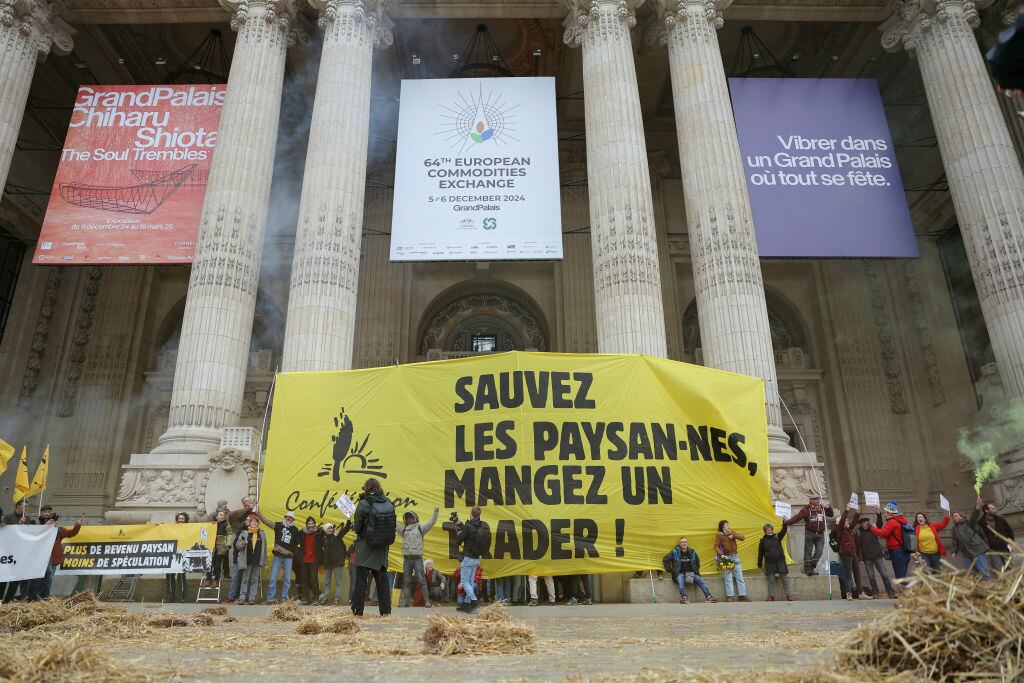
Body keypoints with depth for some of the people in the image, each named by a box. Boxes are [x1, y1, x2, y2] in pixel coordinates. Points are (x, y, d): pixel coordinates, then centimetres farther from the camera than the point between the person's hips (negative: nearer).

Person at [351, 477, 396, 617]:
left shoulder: (363, 504, -13)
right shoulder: (389, 504, -1)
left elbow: (357, 527, -10)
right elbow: (393, 526, 5)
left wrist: (353, 524, 10)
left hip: (365, 548, -4)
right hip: (382, 549, 4)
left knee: (361, 578, 5)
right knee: (382, 578, 12)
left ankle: (358, 611, 8)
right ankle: (385, 610, 14)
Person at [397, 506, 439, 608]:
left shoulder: (420, 528, 5)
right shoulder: (403, 529, 14)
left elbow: (431, 523, -4)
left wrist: (435, 513, -16)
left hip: (417, 558, -4)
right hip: (406, 558, 4)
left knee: (421, 580, -7)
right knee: (406, 581, 8)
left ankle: (427, 601, -3)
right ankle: (406, 601, 15)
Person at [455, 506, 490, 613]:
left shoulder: (468, 526, -19)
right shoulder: (484, 526, 1)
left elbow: (458, 541, -10)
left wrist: (460, 544, 13)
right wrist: (461, 526, 25)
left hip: (468, 558, -7)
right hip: (477, 559, 7)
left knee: (465, 582, 0)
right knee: (470, 581, 14)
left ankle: (474, 601, -15)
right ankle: (467, 604, 19)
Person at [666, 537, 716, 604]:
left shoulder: (692, 552, 10)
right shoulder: (675, 552, 0)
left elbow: (697, 561, 28)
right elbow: (666, 559, 4)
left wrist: (696, 569, 15)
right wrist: (670, 570, -1)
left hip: (691, 573, 4)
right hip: (680, 573, -3)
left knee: (700, 580, -21)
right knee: (680, 580, -36)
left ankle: (708, 597, -26)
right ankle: (684, 598, -49)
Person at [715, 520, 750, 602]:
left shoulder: (732, 533, 13)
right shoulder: (719, 535, -1)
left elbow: (743, 537, 5)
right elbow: (716, 546, -6)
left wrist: (734, 536, -9)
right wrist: (721, 554, -21)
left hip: (735, 557, 5)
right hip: (726, 558, -5)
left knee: (739, 577, 4)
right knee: (728, 578, -5)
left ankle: (742, 595, 8)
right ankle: (729, 596, -3)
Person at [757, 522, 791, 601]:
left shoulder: (777, 537, 5)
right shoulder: (763, 540, 4)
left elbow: (784, 531, -12)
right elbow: (760, 553, 8)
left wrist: (785, 523, -28)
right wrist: (759, 564, 9)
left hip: (780, 561, 0)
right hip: (769, 563, 0)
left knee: (784, 579, 2)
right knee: (771, 580, 2)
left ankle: (788, 595, 8)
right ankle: (771, 596, 8)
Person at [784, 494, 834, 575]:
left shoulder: (822, 508, 10)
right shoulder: (806, 509, -7)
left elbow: (831, 514, 21)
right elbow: (797, 517, -16)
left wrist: (829, 507, 0)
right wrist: (788, 522, -30)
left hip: (820, 534, 4)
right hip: (809, 533, -4)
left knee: (819, 551, -5)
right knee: (808, 551, -1)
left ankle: (811, 567, 7)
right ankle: (807, 569, 4)